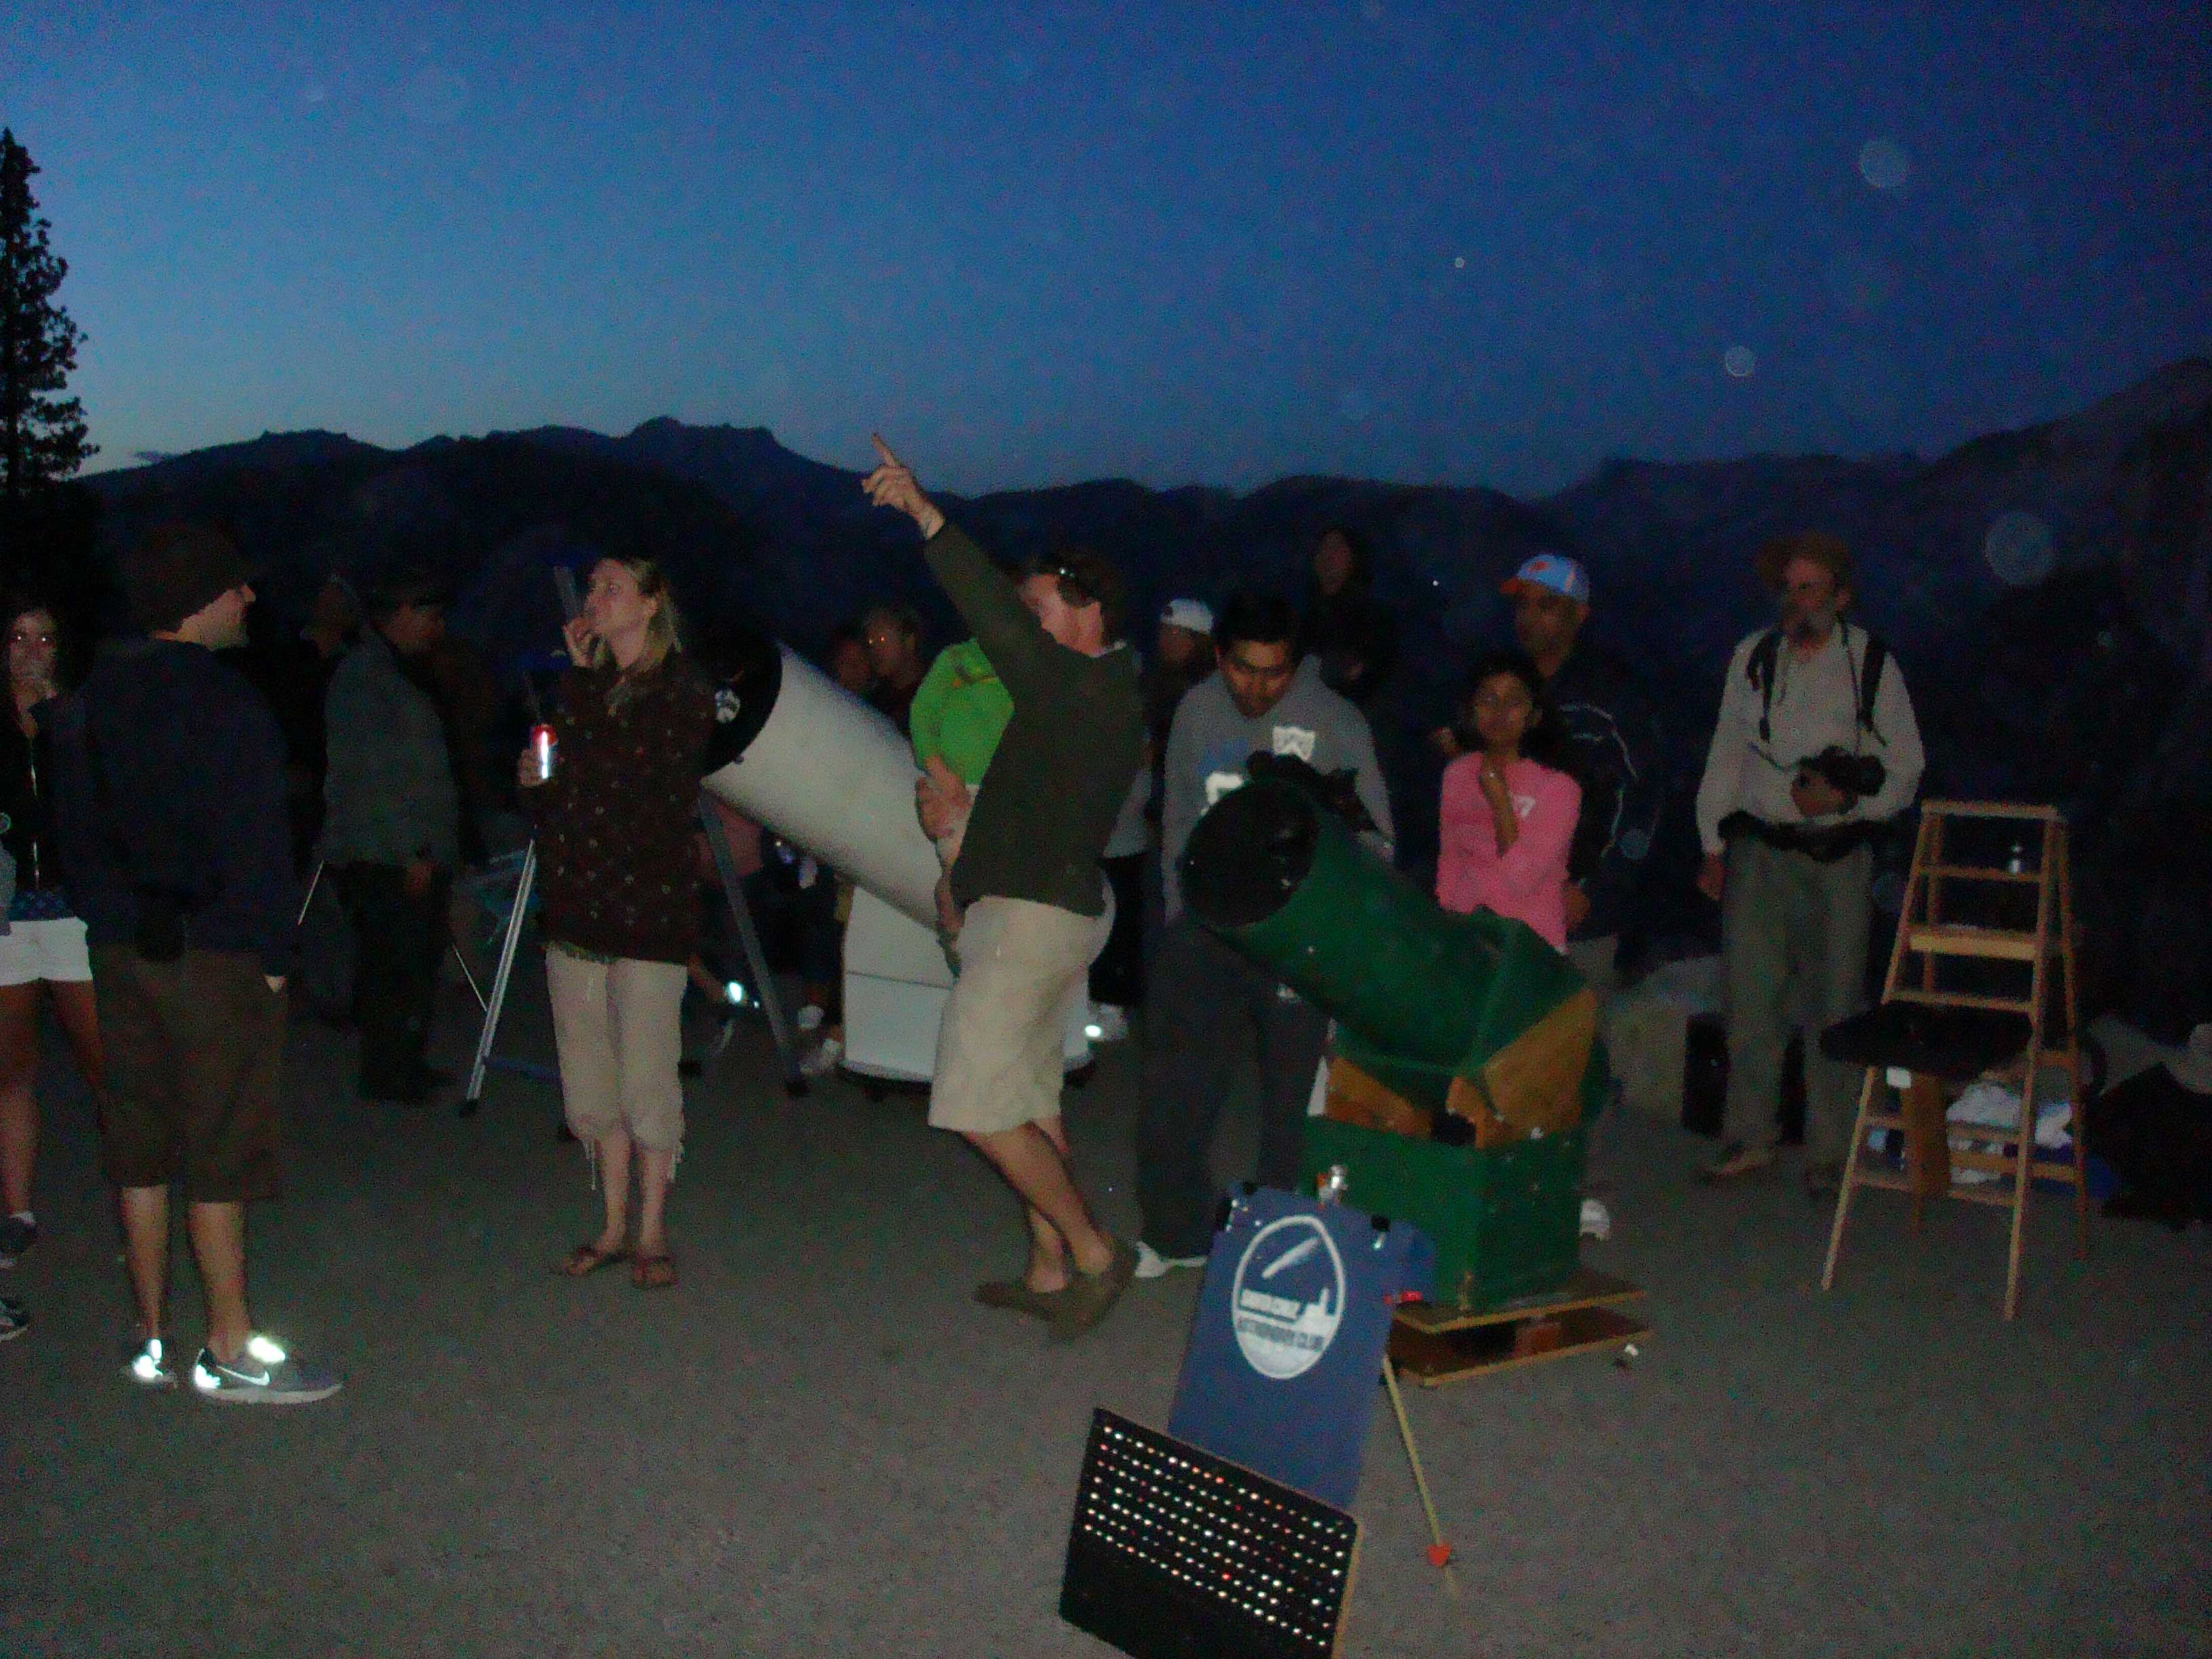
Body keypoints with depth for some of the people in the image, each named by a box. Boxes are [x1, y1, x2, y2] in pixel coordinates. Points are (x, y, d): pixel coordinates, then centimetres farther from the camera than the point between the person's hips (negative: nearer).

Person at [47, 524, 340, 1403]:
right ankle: (227, 1348, 6)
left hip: (120, 947, 8)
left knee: (140, 1141, 13)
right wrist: (270, 949, -9)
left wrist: (109, 916, 18)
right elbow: (253, 842, -17)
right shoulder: (224, 703, -15)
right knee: (221, 1145, -1)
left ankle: (151, 1335, 21)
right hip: (213, 955, -7)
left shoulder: (90, 701, 10)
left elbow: (74, 831, 14)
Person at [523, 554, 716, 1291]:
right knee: (590, 1080, 10)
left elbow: (613, 766, -18)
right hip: (577, 904, 7)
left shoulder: (681, 690, -3)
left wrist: (582, 675, -11)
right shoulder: (586, 687, 15)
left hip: (649, 907, -6)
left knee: (647, 1079, -3)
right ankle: (614, 1227, 21)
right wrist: (533, 782, 1)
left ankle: (652, 1232, 10)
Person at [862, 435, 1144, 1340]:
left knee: (976, 1104, -8)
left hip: (1031, 915, -10)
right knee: (1028, 1100, 15)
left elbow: (998, 618, -28)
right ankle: (1049, 1272, 20)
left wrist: (924, 512, -28)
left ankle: (1093, 1253, -1)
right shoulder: (1106, 693, 12)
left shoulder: (1088, 693, -18)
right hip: (1057, 905, 10)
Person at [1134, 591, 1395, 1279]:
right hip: (1207, 930, 4)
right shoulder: (1197, 712, 5)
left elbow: (1373, 839, -2)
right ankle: (1178, 1231, 21)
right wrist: (1180, 913, 12)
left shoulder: (1335, 724, -8)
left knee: (1293, 1093, 4)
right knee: (1175, 1084, 5)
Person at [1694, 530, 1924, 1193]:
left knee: (1836, 1003, 1)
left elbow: (1905, 770, 4)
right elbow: (1726, 757, 14)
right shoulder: (1753, 657, 9)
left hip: (1839, 858, -2)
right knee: (1748, 995, -1)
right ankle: (1749, 1139, 11)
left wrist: (1846, 799, -14)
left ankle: (1830, 1155, 11)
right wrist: (1714, 847, 10)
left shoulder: (1872, 664, 2)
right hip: (1760, 850, 2)